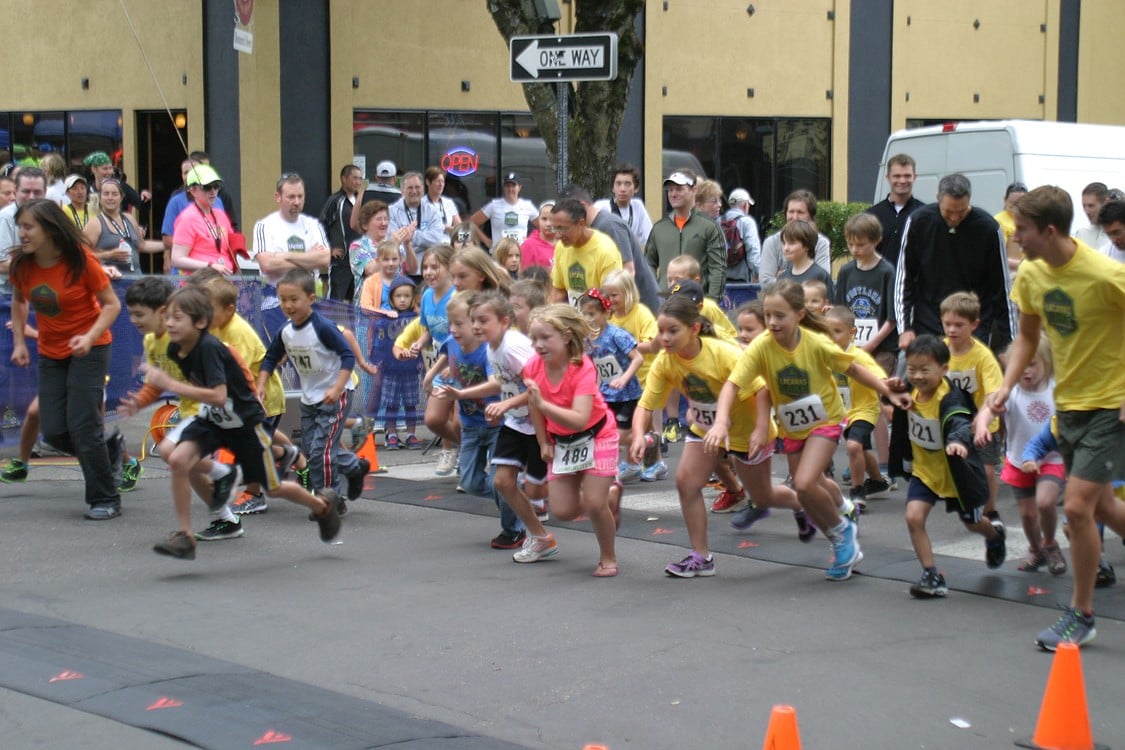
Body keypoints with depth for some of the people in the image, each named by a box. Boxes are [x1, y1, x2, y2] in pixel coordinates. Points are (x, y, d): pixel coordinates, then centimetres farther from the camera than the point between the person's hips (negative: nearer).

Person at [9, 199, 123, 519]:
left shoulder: (80, 260, -20)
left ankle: (106, 499, 2)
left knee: (82, 426, -11)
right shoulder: (22, 265, -6)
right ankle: (108, 451, 28)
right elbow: (18, 301, 14)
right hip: (51, 353, 5)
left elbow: (111, 304, -13)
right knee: (54, 432, 1)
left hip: (88, 349, -5)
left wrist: (90, 336, -28)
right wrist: (19, 342, 4)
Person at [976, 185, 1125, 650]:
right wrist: (1005, 387, -3)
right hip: (1067, 402, 7)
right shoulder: (1031, 275, -3)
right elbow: (1027, 337, 11)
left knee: (1077, 506, -11)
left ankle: (1081, 616, 4)